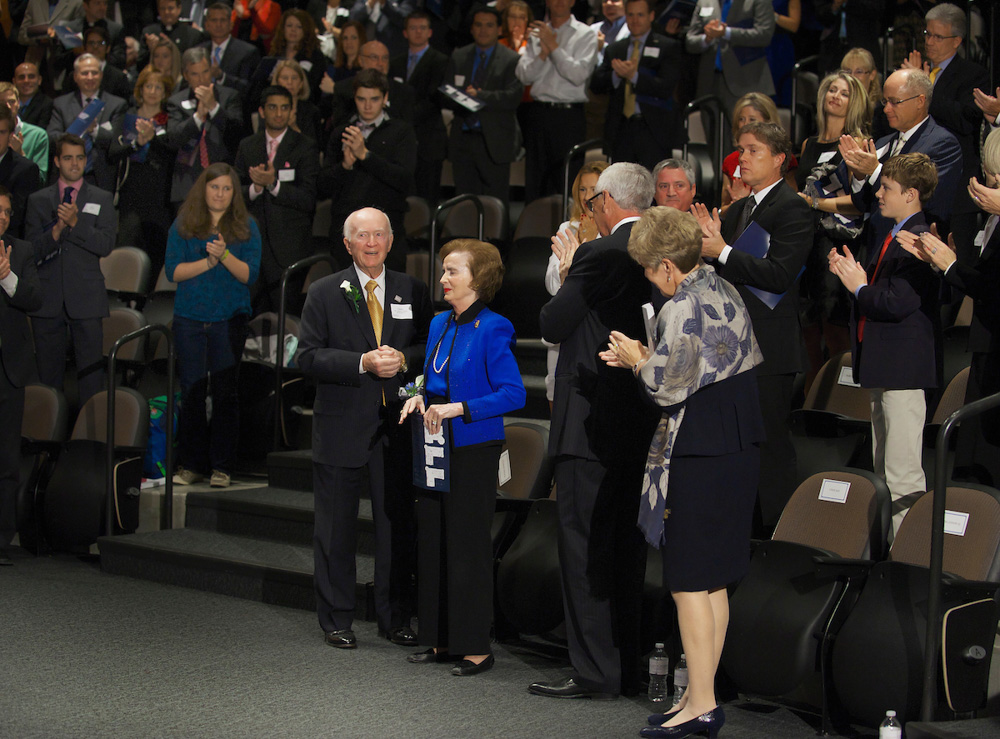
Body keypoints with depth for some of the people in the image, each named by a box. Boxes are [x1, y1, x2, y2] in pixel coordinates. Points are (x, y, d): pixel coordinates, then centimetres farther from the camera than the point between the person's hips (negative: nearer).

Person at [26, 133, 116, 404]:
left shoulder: (102, 199, 8)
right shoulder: (38, 201, 11)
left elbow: (105, 245, -4)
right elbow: (32, 250, 2)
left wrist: (76, 223, -16)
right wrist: (56, 230, -15)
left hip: (86, 300, -1)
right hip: (48, 300, 1)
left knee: (90, 370, -3)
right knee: (49, 371, 5)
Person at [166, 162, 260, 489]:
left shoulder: (246, 227, 6)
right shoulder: (183, 225, 7)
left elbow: (250, 274, -3)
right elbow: (173, 271, -1)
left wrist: (225, 255, -18)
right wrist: (207, 262, -13)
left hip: (230, 318, -1)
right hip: (190, 318, 1)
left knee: (225, 391, -1)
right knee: (191, 391, 1)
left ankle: (221, 467, 4)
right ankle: (190, 465, 8)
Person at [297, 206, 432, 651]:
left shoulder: (413, 292, 8)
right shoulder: (325, 293, 1)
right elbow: (308, 355, -6)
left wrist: (403, 360, -13)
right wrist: (363, 363, -17)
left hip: (396, 426, 2)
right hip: (341, 428, -2)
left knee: (397, 526, 6)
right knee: (336, 528, 5)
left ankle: (395, 619, 18)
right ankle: (336, 621, 15)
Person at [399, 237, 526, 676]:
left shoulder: (491, 331, -12)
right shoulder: (440, 324, 11)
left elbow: (513, 394, -17)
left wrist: (457, 408, -21)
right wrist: (421, 399, 1)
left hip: (473, 451, -8)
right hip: (436, 446, 8)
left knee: (468, 545, -4)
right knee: (432, 540, 10)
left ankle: (475, 648, 4)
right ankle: (441, 640, 19)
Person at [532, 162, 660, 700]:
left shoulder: (600, 255, -15)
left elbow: (552, 325, -10)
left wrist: (565, 274, 7)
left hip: (592, 425, -8)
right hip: (643, 421, 8)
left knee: (584, 545, -3)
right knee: (627, 545, 14)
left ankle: (594, 672, -2)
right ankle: (629, 667, 20)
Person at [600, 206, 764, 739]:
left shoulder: (682, 307, -17)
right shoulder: (724, 290, 11)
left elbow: (669, 387, -17)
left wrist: (637, 361, 2)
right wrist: (647, 359, 16)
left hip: (698, 451, -9)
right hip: (740, 442, 9)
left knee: (689, 582, -3)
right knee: (713, 581, 13)